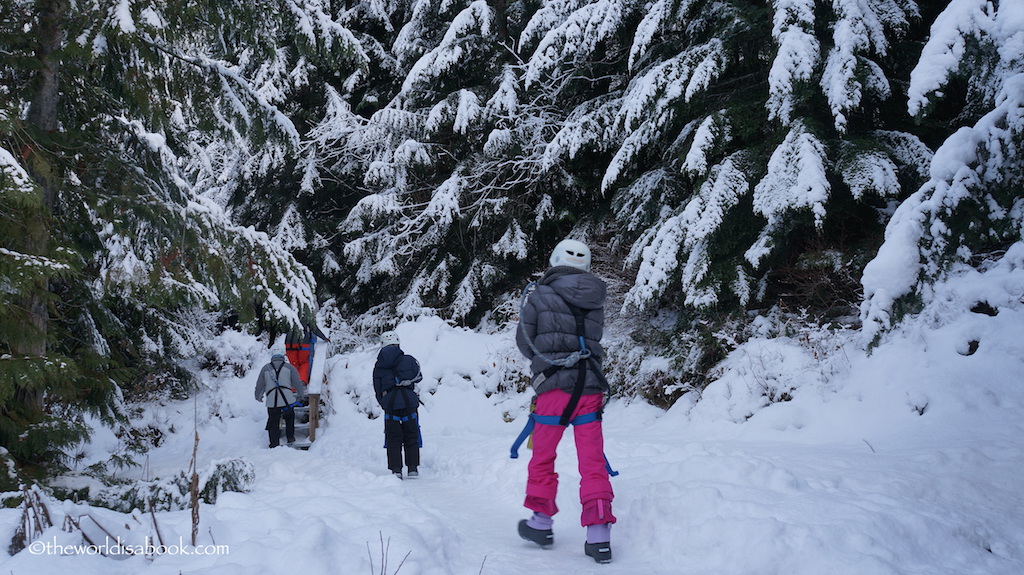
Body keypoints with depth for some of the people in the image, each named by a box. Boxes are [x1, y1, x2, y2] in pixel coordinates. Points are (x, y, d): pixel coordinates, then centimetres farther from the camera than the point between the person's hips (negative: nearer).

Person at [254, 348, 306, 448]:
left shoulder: (266, 368, 15)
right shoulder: (289, 367, 11)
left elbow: (259, 385, 18)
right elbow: (297, 383, 7)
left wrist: (258, 397, 36)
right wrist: (301, 395, 21)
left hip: (272, 403, 0)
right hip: (288, 400, 0)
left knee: (273, 423, 9)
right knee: (289, 417, 25)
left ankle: (274, 445, 6)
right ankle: (290, 437, 27)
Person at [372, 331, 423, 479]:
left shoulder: (378, 366, 5)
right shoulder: (409, 360, 0)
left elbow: (377, 390, 7)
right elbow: (418, 377, 14)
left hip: (390, 407, 1)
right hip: (409, 404, -1)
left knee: (393, 439, 8)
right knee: (411, 438, 11)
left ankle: (396, 469, 3)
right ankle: (413, 468, 9)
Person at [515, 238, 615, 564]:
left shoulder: (539, 297, -2)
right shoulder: (594, 301, 8)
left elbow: (524, 344, 6)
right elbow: (594, 339, 12)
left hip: (554, 387, -3)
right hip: (590, 387, 3)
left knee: (543, 457, 16)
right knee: (593, 463, 6)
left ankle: (541, 523, 26)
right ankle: (599, 536, 2)